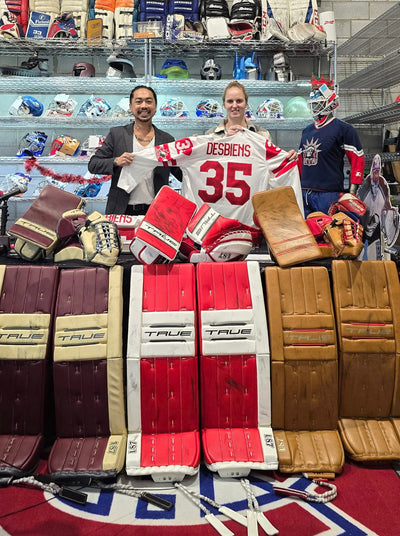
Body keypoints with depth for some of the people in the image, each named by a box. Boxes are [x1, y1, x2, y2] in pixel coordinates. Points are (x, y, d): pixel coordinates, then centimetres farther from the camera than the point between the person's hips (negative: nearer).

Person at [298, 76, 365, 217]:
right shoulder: (306, 131, 19)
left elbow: (357, 159, -4)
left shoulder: (343, 129, 0)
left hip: (329, 194, -6)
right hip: (304, 193, 6)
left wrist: (352, 192, -10)